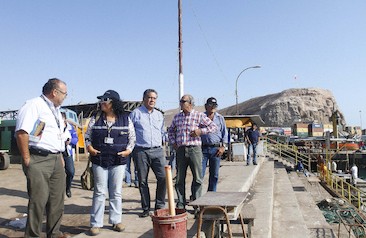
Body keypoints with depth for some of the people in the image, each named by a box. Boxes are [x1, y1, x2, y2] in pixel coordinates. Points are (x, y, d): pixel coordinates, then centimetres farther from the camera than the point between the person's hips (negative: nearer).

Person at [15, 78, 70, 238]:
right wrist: (26, 159, -17)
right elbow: (21, 132, -18)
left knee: (57, 198, 11)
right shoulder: (34, 105, -9)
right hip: (38, 160, -8)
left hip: (56, 159, 9)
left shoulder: (56, 110, 20)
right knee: (39, 199, -6)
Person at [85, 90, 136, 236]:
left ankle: (116, 221, 21)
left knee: (116, 192, 8)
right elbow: (87, 135, 9)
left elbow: (132, 137, 7)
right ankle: (96, 223, 12)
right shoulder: (95, 118, 3)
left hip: (119, 161, 0)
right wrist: (89, 147, -7)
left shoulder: (125, 119, 2)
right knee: (99, 192, 3)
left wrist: (129, 150, -6)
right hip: (99, 160, 0)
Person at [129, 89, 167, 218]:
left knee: (163, 177, -5)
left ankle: (160, 206, 10)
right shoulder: (136, 113, 3)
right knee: (142, 181, 3)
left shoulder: (159, 115, 16)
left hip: (157, 150, 3)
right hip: (141, 151, -3)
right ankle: (146, 208, 15)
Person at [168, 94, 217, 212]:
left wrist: (201, 131, -9)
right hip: (180, 150, 4)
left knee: (197, 178, 0)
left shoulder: (199, 116, 2)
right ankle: (181, 203, 16)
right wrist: (173, 142, 14)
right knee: (180, 178, 6)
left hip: (194, 149, -3)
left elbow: (213, 126, 2)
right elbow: (171, 130, 28)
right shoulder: (177, 117, 14)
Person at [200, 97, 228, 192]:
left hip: (216, 148, 2)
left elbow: (225, 133, 12)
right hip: (203, 148, -2)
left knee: (214, 174, 8)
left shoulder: (220, 118, 12)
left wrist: (223, 146, 1)